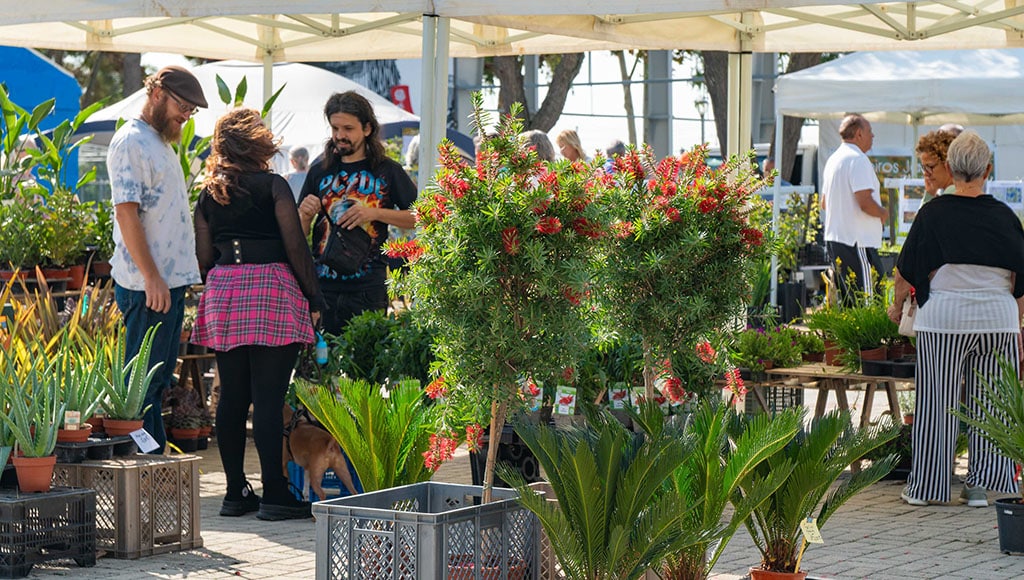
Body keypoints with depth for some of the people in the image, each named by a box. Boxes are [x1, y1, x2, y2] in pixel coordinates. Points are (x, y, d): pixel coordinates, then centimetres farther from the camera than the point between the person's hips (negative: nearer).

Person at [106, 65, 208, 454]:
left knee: (158, 380, 13)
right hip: (147, 284, -10)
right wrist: (152, 277, -21)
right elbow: (126, 211, -19)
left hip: (171, 279, 10)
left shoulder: (161, 142, 19)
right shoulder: (131, 142, -12)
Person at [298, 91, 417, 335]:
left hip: (368, 288, -2)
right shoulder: (320, 173, 13)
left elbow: (418, 218, 1)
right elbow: (298, 235, 15)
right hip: (322, 284, 2)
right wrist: (304, 214, -8)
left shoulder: (387, 171, 5)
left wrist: (375, 213, -12)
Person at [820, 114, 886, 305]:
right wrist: (883, 213, -5)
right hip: (857, 242, -10)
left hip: (833, 238, 10)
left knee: (847, 301, 13)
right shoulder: (857, 159, -14)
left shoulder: (833, 159, 16)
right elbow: (866, 203, -22)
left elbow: (824, 204, 25)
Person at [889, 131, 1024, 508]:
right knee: (989, 406, 9)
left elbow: (910, 270, 4)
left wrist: (897, 306, 21)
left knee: (937, 403, 5)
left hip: (944, 319, -2)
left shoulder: (934, 213, -3)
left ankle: (926, 487, 10)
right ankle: (981, 486, 11)